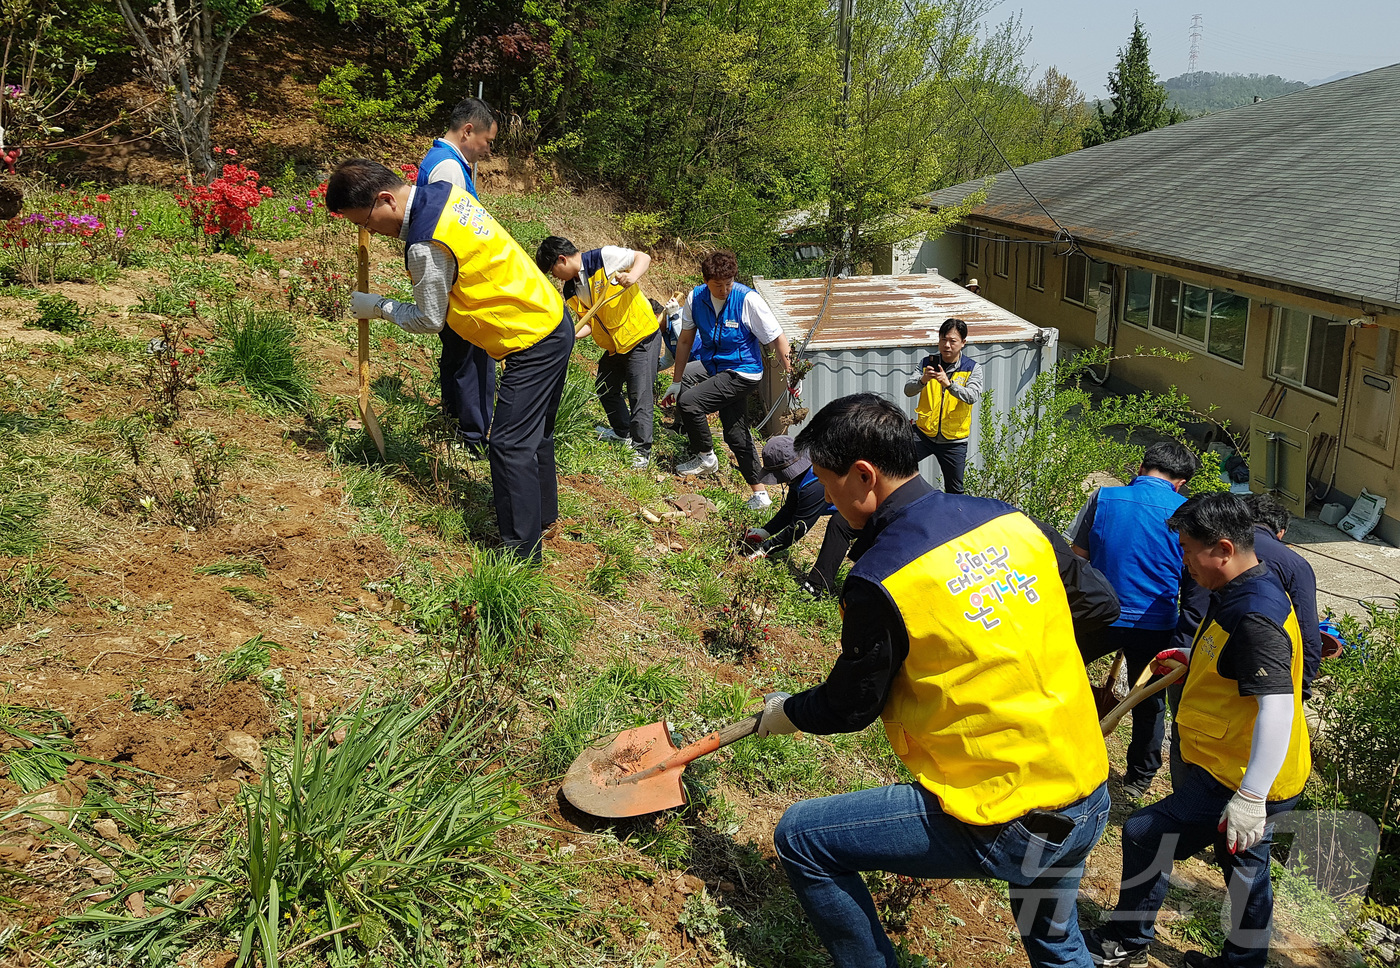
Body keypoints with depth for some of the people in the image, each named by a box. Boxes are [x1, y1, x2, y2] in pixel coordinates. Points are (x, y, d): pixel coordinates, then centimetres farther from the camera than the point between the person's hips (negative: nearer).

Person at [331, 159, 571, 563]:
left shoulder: (427, 246, -24)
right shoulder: (445, 191, 3)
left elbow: (429, 319, -10)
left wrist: (377, 307, 4)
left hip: (533, 343, -10)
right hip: (554, 320, 10)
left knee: (511, 446, -5)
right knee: (535, 434, 22)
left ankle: (521, 550, 2)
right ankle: (542, 514, 38)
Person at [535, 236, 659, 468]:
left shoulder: (604, 257, -18)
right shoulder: (571, 292, 3)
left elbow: (643, 257, -17)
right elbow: (589, 323, 3)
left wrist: (632, 276, -37)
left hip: (642, 336, -9)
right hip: (614, 345, 9)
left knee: (640, 395, -8)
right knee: (605, 389, 18)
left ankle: (641, 449, 1)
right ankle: (623, 432, 40)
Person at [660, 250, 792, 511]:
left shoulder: (747, 299, -19)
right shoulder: (696, 298, -4)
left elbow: (778, 339, -15)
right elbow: (685, 340, 7)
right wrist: (676, 382, 7)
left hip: (743, 373, -7)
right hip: (719, 375, 7)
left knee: (687, 401, -20)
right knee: (735, 434, 11)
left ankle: (706, 457, 3)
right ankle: (760, 492, 23)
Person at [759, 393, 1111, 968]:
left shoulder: (878, 580, -18)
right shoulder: (1010, 520, 1)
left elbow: (849, 708, -4)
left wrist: (781, 714, 17)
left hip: (1002, 827, -7)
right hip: (1091, 800, 8)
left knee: (800, 837, 5)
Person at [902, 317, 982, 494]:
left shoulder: (972, 368, -4)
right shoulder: (928, 363, 0)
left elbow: (973, 396, -21)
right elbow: (908, 391, -10)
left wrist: (949, 383, -37)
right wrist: (922, 381, -32)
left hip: (954, 440, -1)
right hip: (924, 433, 1)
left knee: (955, 492, 11)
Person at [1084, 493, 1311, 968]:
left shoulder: (1254, 619, -29)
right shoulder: (1241, 593, 4)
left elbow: (1277, 709, -35)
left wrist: (1250, 798, -36)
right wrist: (1190, 658, 17)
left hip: (1234, 781, -10)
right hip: (1245, 776, 10)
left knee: (1144, 835, -1)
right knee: (1244, 864, 24)